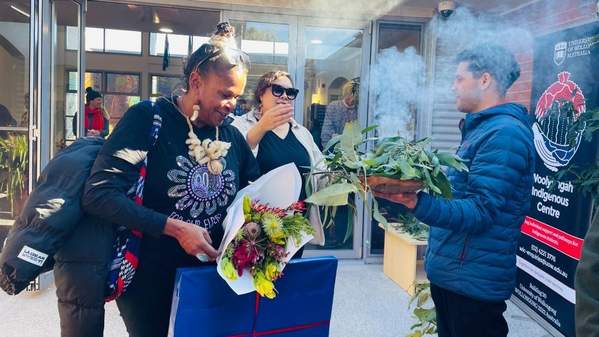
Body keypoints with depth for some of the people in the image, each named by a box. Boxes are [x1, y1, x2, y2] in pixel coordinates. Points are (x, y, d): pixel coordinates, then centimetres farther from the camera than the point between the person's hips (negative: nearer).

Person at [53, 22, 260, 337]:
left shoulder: (232, 136, 3)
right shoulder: (147, 119, -13)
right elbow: (99, 193, -21)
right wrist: (175, 228, -27)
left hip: (212, 278, 5)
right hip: (148, 281, -5)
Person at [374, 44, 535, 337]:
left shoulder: (505, 133, -20)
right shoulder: (481, 127, 13)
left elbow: (480, 212, -28)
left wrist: (417, 203, -41)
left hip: (473, 281, -10)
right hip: (448, 271, 10)